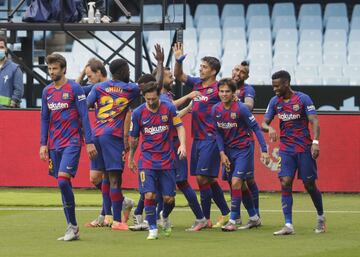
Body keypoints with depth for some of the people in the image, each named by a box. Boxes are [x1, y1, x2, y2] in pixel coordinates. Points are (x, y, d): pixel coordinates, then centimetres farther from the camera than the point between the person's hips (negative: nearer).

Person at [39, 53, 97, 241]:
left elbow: (84, 116, -6)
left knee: (63, 180, -19)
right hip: (54, 145, 6)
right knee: (62, 184, 5)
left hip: (72, 142, -6)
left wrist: (89, 142, -10)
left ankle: (72, 225, -10)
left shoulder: (74, 89, -6)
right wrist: (43, 144, 10)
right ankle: (72, 228, 10)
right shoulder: (47, 91, 11)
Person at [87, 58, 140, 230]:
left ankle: (107, 214, 16)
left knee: (106, 175, 18)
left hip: (96, 134, 4)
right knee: (115, 179, -5)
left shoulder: (98, 87, 10)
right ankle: (117, 221, -7)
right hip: (113, 137, -4)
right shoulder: (131, 89, 4)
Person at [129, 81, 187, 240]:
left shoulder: (169, 108, -4)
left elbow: (179, 126, 4)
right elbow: (134, 138, 9)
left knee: (169, 198, 1)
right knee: (149, 195, -15)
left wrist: (182, 144, -12)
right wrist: (130, 158, 16)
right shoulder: (138, 113, -3)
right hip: (147, 160, 0)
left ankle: (165, 218, 34)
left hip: (167, 159, 0)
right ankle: (152, 229, -2)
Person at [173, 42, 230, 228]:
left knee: (202, 178, -9)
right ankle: (225, 213, 21)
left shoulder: (217, 89, -9)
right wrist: (178, 60, 2)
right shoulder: (196, 84, 11)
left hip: (210, 139, -7)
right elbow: (179, 75, 19)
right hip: (197, 138, 7)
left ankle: (205, 218, -2)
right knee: (208, 179, 11)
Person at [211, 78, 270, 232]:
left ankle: (233, 221, -12)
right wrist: (222, 153, -2)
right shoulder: (216, 110, -1)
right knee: (240, 185, 11)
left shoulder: (241, 108, -17)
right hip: (229, 150, 6)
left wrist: (264, 150, -16)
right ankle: (254, 218, 25)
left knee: (236, 182, -15)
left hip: (244, 148, -6)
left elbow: (256, 128, -13)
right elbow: (219, 133, 8)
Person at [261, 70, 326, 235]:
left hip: (304, 148, -4)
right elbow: (264, 123, 7)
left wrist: (315, 142, -25)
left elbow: (314, 122, -12)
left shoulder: (303, 99, -8)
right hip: (286, 149, 4)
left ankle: (321, 217, 26)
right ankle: (288, 225, -11)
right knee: (285, 184, -10)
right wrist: (269, 128, -18)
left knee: (309, 185, 2)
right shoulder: (275, 101, 5)